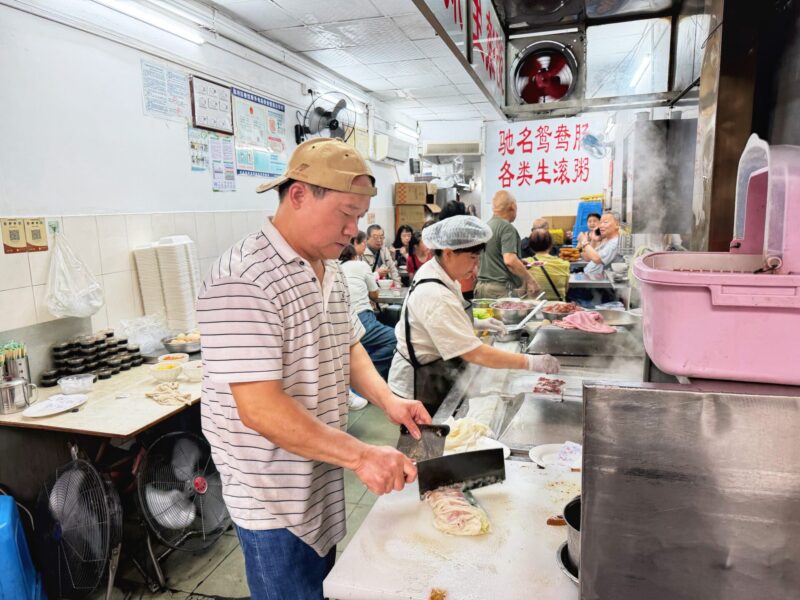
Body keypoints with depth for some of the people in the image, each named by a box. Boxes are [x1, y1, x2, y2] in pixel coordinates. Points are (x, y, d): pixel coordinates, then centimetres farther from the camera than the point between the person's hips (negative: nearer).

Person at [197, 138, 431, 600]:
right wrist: (360, 455, -28)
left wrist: (386, 398, -6)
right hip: (273, 497, -8)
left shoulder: (330, 270, 4)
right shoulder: (244, 280, -26)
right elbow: (259, 408, -29)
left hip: (323, 482, 8)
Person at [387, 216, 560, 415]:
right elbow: (475, 353, -30)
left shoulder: (433, 270, -2)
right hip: (420, 389, -9)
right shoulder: (435, 296, -31)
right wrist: (530, 363, -26)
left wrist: (475, 324, 5)